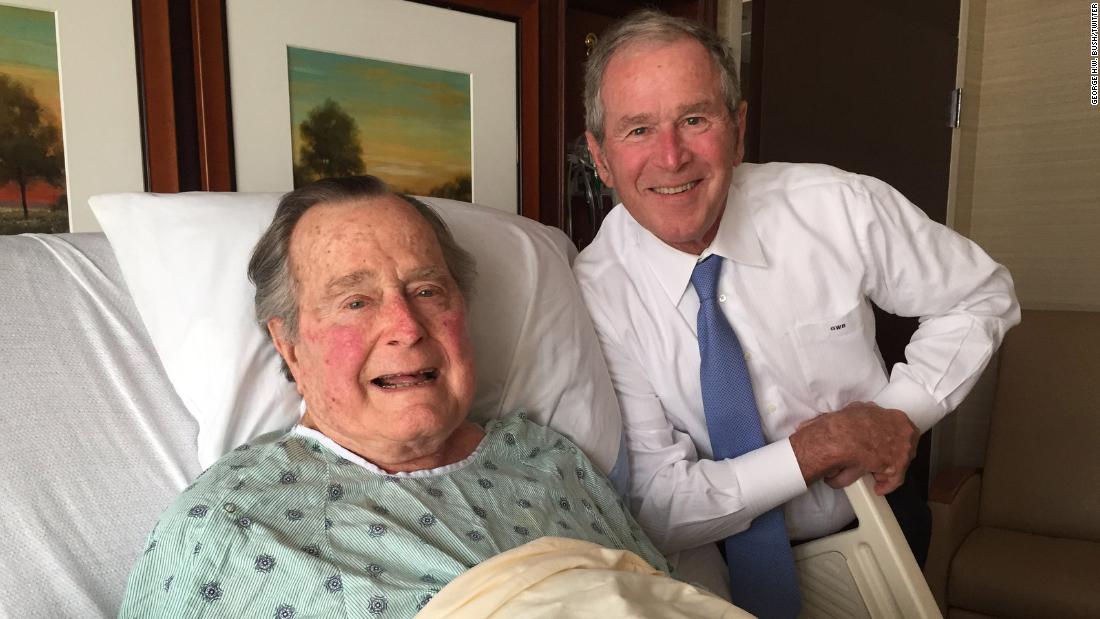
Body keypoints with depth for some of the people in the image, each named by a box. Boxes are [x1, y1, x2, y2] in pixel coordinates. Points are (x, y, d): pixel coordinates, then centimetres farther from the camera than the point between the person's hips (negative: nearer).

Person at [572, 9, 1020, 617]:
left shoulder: (842, 209, -15)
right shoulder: (593, 297, -20)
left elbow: (981, 296, 1)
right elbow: (656, 507, -19)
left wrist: (902, 413, -11)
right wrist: (815, 449, -22)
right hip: (713, 563, -4)